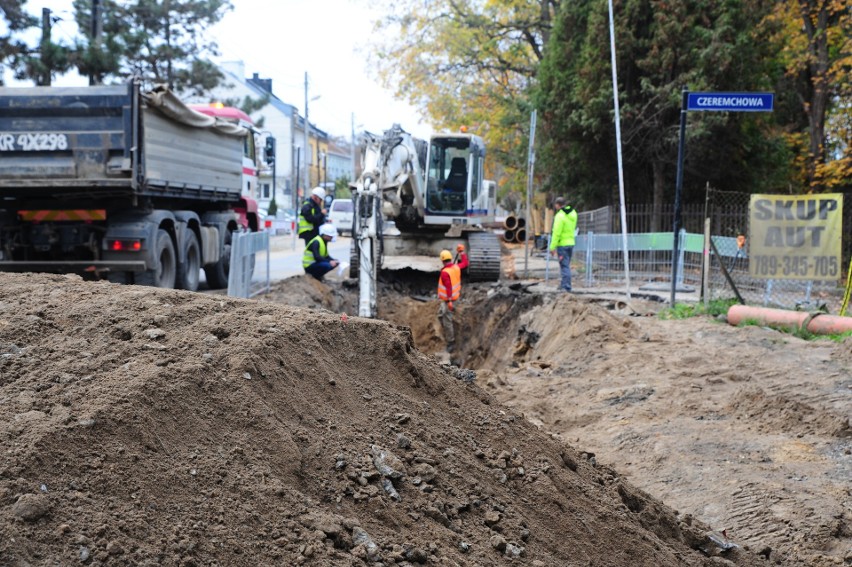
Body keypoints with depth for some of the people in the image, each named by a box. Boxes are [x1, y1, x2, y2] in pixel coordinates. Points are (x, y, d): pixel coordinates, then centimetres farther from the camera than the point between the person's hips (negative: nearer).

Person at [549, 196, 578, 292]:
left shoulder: (560, 216, -17)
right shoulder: (573, 213, 6)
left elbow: (556, 233, -19)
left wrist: (552, 247, -15)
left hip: (562, 244, -8)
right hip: (571, 242, 8)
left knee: (564, 266, -4)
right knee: (566, 265, 17)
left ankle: (566, 286, -3)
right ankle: (564, 284, 26)